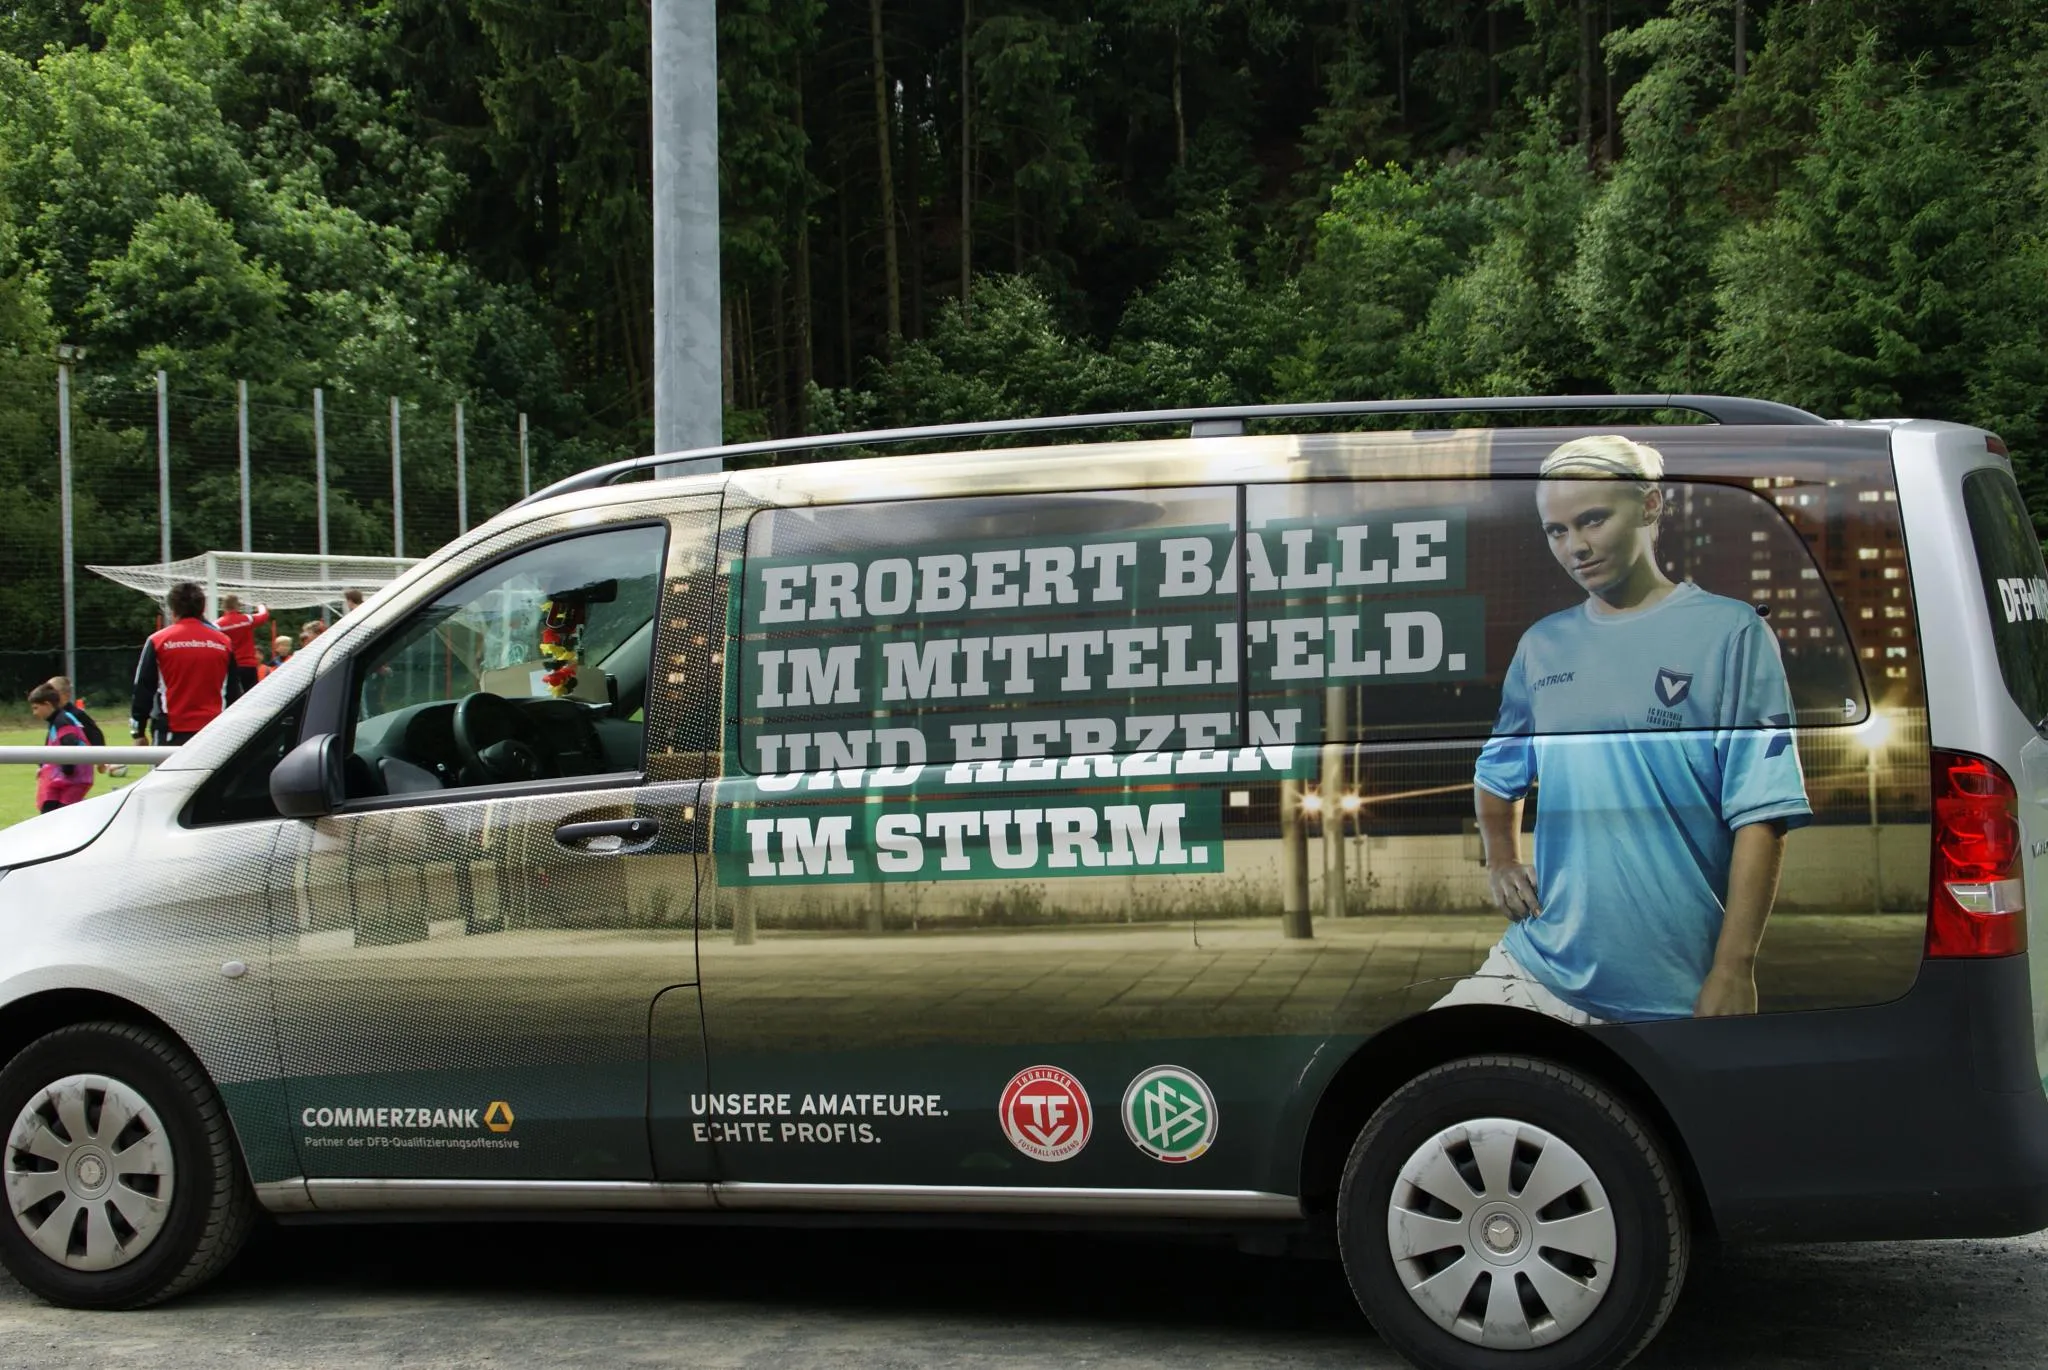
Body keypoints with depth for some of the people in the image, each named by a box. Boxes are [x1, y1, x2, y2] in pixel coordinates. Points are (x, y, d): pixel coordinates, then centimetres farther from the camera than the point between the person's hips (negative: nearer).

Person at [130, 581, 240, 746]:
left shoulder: (158, 641, -1)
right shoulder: (223, 642, 6)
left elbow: (143, 689, 1)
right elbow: (234, 692, 12)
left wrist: (138, 732, 8)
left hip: (173, 733, -2)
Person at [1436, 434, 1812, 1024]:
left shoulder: (1730, 632, -1)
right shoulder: (1541, 645, 13)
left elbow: (1761, 814, -7)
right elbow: (1497, 772, 29)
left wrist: (1733, 969, -13)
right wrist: (1501, 860, 12)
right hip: (1540, 968, 4)